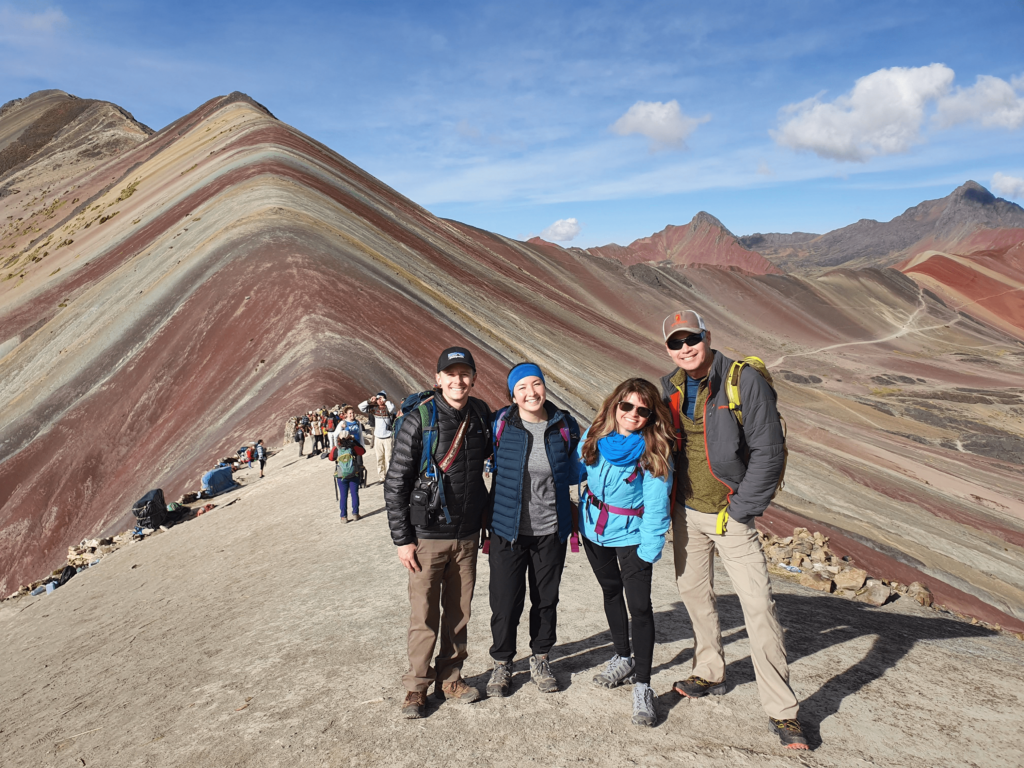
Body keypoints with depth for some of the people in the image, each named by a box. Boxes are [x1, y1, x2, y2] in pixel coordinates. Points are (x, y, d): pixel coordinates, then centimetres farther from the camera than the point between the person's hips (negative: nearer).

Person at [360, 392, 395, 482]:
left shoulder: (388, 409, -5)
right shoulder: (374, 409, 6)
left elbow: (392, 407, -29)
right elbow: (361, 407, 5)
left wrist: (385, 400, -18)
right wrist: (370, 401, -6)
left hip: (388, 438, -4)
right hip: (377, 437, 4)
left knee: (388, 458, -4)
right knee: (379, 458, 7)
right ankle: (382, 477, 15)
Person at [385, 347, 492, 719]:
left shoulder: (481, 415, 2)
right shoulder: (419, 420, -12)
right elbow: (395, 483, -9)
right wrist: (402, 538, -10)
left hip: (467, 536, 4)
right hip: (428, 536, -4)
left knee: (459, 612, 14)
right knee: (424, 616, 4)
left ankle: (450, 677, 31)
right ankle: (417, 685, 23)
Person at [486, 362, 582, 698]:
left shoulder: (565, 426, -2)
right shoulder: (500, 424, -7)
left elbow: (574, 472, 10)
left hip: (551, 531, 2)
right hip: (508, 530, -2)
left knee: (546, 598, 15)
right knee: (504, 601, 5)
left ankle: (540, 658, 37)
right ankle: (502, 663, 28)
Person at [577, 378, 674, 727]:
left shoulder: (655, 452, -19)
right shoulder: (595, 435, -9)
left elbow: (656, 504, -18)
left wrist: (650, 548, -20)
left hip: (631, 534, -5)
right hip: (594, 527, 5)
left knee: (639, 605, -10)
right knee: (611, 591, 20)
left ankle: (642, 686, 3)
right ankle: (623, 658, 41)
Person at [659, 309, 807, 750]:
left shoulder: (745, 380, -16)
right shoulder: (670, 387, 2)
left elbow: (768, 452, -16)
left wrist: (739, 511, -15)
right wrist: (668, 503, 9)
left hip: (730, 514, -5)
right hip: (686, 512, 6)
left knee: (758, 605, -7)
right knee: (693, 592, 17)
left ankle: (782, 712, 6)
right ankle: (710, 674, 38)